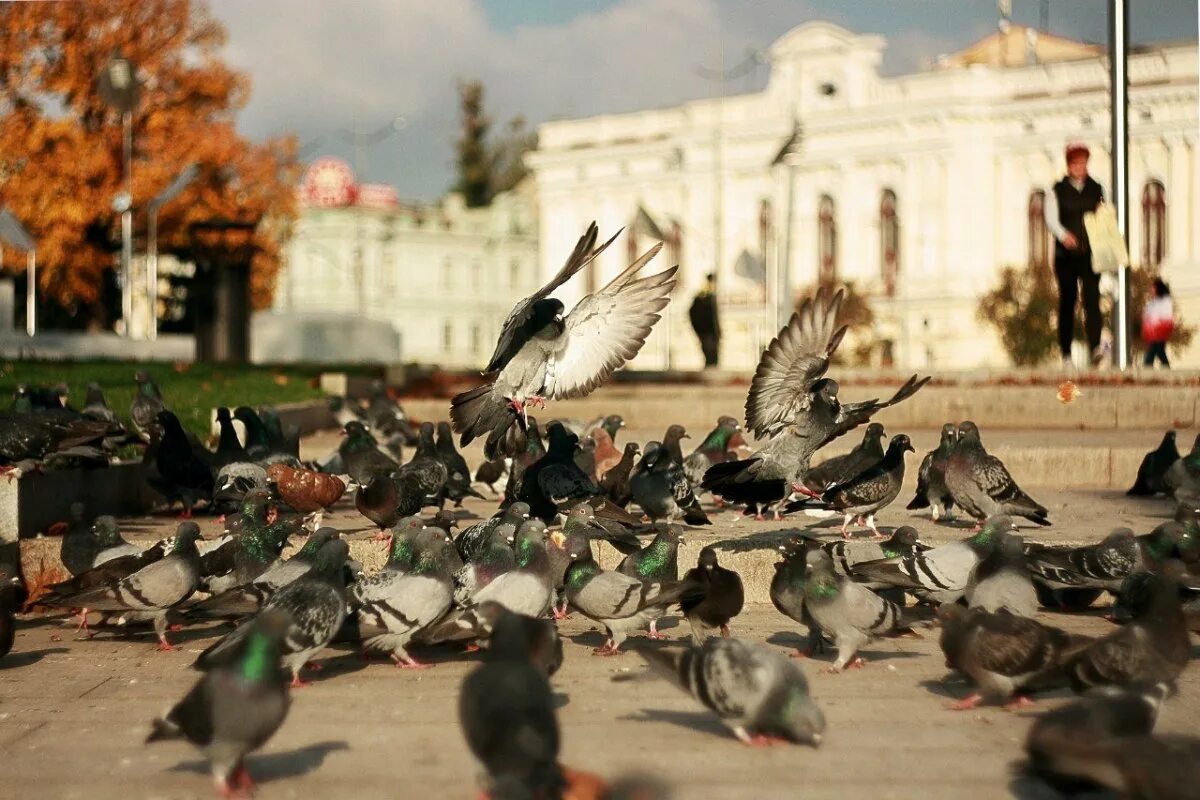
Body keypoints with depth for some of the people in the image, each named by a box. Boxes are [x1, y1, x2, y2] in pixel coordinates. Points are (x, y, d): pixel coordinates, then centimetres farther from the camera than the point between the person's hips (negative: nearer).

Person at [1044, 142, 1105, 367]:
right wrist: (1064, 235, -27)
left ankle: (1095, 348, -24)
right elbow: (1051, 219, -8)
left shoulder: (1096, 190, 12)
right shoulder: (1057, 191, 5)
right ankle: (1066, 353, 13)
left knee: (1092, 299, -13)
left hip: (1090, 254, 1)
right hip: (1066, 255, -1)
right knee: (1067, 302, 4)